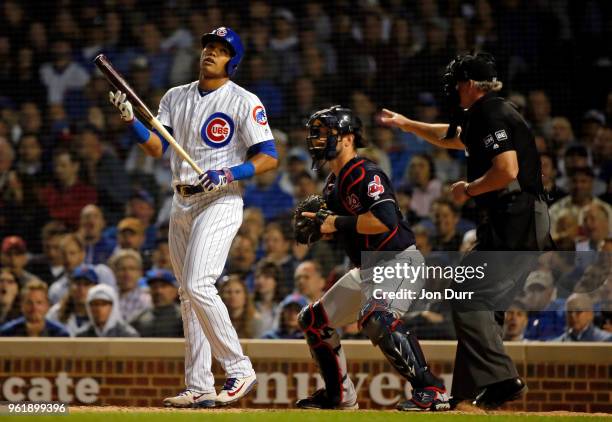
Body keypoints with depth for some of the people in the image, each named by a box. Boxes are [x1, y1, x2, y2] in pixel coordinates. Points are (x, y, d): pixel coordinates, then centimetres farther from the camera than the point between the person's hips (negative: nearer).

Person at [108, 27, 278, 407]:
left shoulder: (244, 102, -5)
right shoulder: (176, 97, 13)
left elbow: (269, 157, -9)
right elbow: (157, 148, 6)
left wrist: (228, 175, -22)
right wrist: (131, 119, -10)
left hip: (220, 202, -7)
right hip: (182, 204, 7)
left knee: (199, 285, -21)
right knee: (188, 294, 6)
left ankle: (239, 369, -12)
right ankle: (199, 388, 8)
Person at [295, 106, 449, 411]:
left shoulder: (366, 174, -18)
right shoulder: (333, 183, 12)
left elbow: (385, 220, -32)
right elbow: (340, 228, 22)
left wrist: (336, 223, -24)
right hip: (367, 270, 11)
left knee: (376, 318, -37)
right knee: (314, 319, 17)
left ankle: (431, 390, -34)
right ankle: (339, 395, 27)